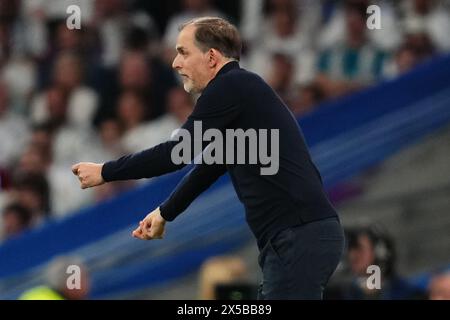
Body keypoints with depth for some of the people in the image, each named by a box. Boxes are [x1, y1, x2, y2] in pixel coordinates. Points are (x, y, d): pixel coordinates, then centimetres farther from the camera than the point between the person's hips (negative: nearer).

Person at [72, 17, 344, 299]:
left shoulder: (231, 87, -8)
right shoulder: (238, 90, 23)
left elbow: (178, 152, -9)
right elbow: (209, 165, 36)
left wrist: (105, 172, 2)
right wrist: (165, 213, 47)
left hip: (301, 237, -10)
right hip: (300, 235, 10)